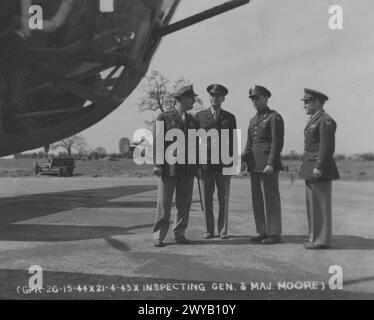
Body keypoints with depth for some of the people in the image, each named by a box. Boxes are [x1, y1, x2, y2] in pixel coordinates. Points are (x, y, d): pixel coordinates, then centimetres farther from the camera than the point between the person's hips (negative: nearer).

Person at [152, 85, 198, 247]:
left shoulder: (192, 120, 17)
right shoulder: (164, 118, 1)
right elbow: (157, 141, -3)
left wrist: (197, 166, 15)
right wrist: (157, 164, -11)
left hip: (188, 169, 5)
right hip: (169, 168, -5)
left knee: (184, 204, 6)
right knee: (164, 204, -1)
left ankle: (179, 234, 16)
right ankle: (158, 237, 6)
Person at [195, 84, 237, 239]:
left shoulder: (230, 118, 9)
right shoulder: (199, 116, 7)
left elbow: (232, 142, 8)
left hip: (223, 164, 0)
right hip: (205, 164, 0)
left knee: (223, 199, 4)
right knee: (206, 199, 3)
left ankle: (223, 230, 13)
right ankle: (209, 230, 14)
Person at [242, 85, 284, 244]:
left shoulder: (275, 117, -5)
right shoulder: (253, 120, 19)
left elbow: (277, 143, -13)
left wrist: (271, 164, -20)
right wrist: (243, 158, 3)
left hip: (268, 164, -8)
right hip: (255, 164, 8)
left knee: (271, 199, -3)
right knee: (257, 200, 9)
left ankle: (274, 233, 4)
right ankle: (263, 232, 16)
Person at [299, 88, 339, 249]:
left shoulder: (325, 121, -12)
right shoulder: (314, 120, 19)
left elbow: (327, 147, -19)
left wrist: (319, 167, -23)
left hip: (319, 168, -10)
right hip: (312, 167, 10)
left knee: (320, 204, -6)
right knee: (313, 204, 12)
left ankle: (322, 240, 0)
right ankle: (316, 237, 19)